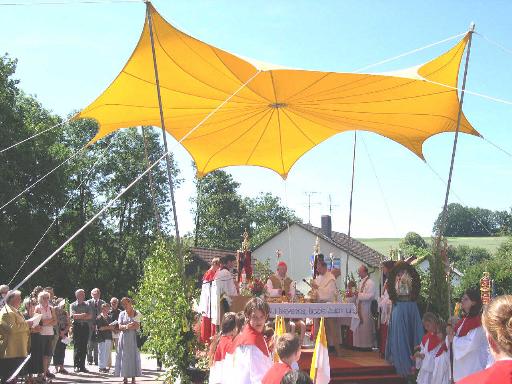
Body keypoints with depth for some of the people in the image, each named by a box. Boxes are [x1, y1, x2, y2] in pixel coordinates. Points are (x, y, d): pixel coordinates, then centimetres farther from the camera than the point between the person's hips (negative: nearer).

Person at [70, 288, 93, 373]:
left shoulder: (87, 305, 13)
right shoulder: (73, 305, 5)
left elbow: (90, 316, 1)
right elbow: (73, 316, -10)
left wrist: (79, 316, -7)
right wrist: (83, 315, -4)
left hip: (85, 326, 3)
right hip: (77, 326, -3)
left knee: (84, 347, 2)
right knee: (76, 347, -5)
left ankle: (82, 366, 7)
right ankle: (76, 366, -1)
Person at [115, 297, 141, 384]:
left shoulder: (137, 314, 3)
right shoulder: (122, 314, 10)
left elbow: (137, 327, -3)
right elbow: (120, 327, 3)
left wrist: (126, 326, -13)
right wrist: (126, 326, -17)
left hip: (133, 337, -2)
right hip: (124, 337, 2)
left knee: (133, 356, -4)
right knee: (124, 356, -1)